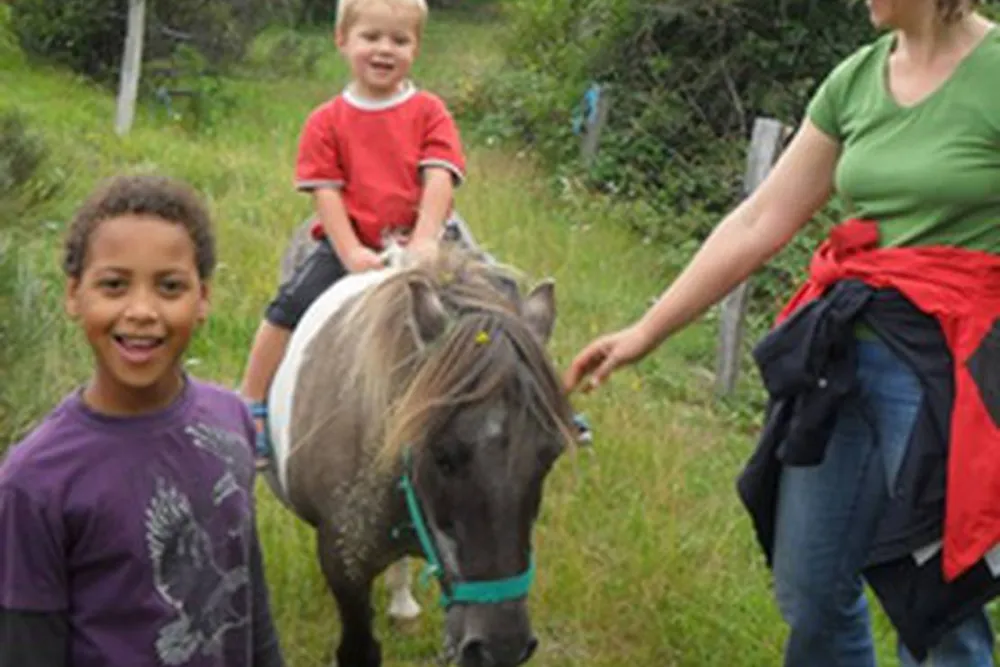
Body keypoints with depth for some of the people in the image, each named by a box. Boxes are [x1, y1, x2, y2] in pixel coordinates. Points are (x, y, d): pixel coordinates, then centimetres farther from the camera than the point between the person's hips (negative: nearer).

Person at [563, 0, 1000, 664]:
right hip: (841, 354, 6)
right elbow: (759, 224, 9)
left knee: (937, 608, 4)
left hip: (947, 372, -6)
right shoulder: (856, 79, 6)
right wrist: (647, 331, 9)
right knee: (808, 590, 15)